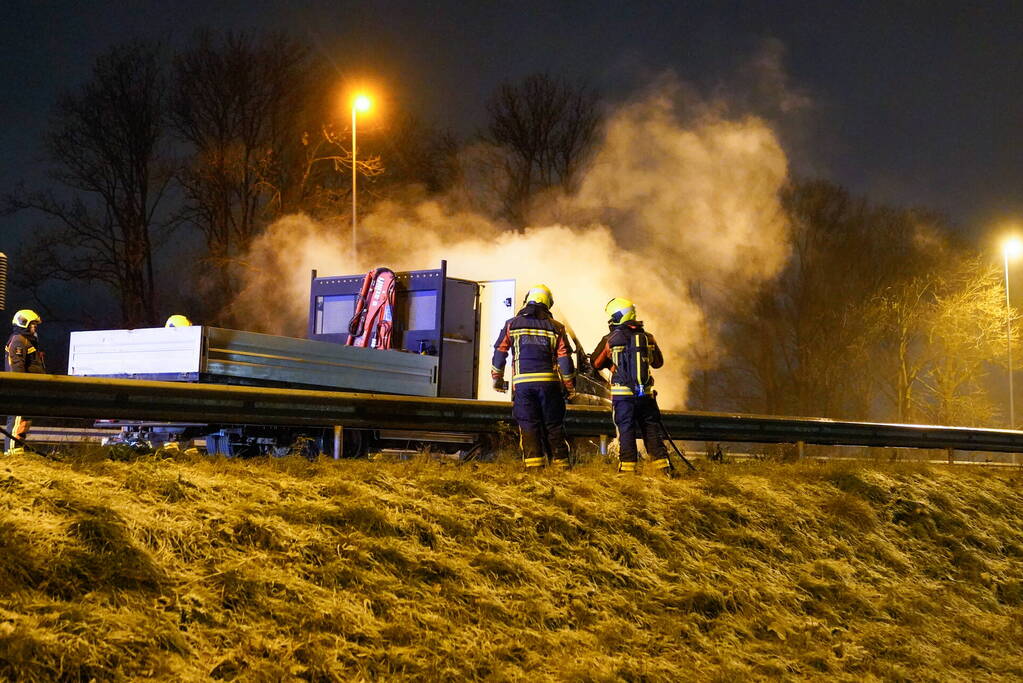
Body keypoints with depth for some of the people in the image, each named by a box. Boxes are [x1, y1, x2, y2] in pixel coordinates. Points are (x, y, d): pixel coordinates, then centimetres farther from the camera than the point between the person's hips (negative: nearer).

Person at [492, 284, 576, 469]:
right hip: (549, 382, 1)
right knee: (554, 425, 8)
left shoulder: (512, 324, 7)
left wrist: (497, 379, 20)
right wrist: (569, 387, 13)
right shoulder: (555, 327, 7)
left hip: (522, 382, 0)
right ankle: (560, 462, 7)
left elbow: (499, 353, 8)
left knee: (528, 425, 2)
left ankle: (533, 463, -6)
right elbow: (564, 360, 4)